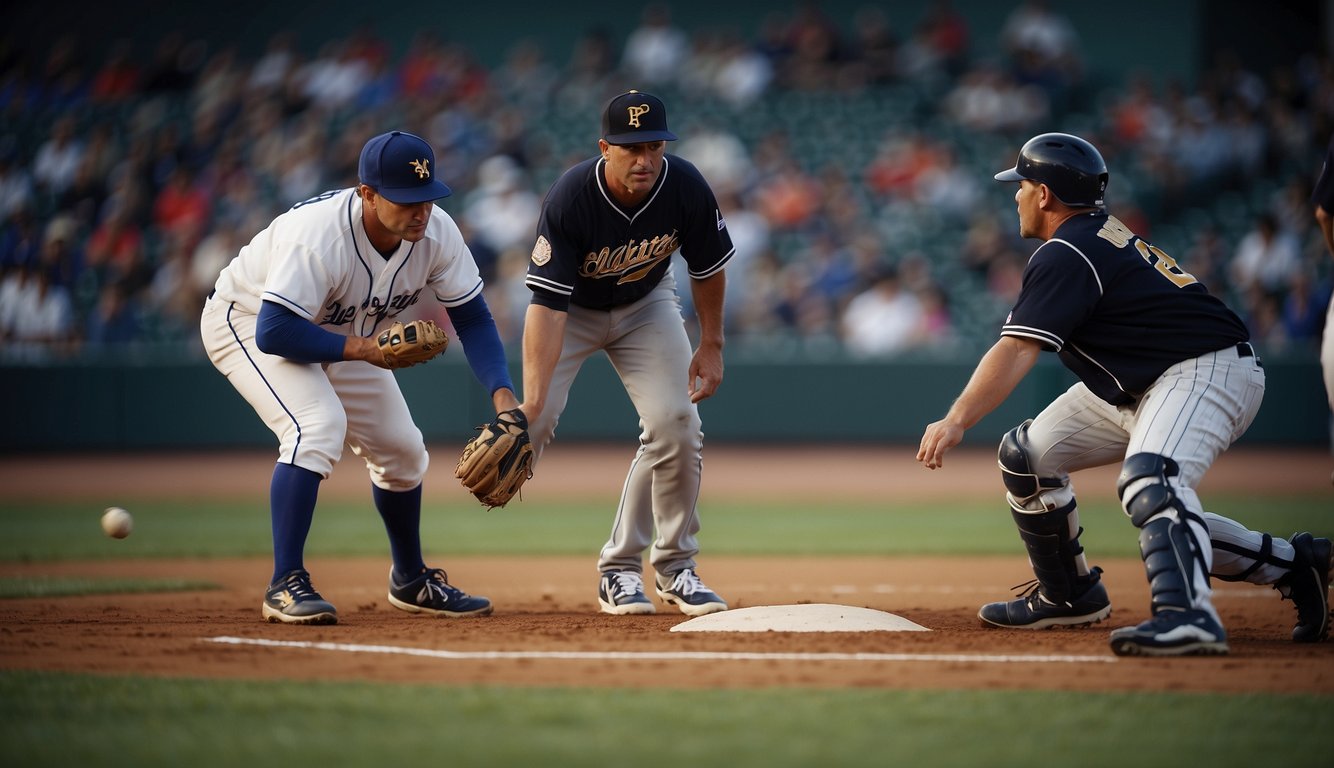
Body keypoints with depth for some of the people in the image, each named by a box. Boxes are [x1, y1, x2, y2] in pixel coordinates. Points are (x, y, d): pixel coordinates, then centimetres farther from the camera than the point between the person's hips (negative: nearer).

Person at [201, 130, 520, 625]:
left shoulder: (436, 233, -21)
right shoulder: (319, 236, -40)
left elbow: (473, 319, -12)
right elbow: (273, 332, -42)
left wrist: (502, 394, -26)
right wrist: (363, 349, -40)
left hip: (341, 333, 7)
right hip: (248, 321, -7)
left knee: (401, 448, 8)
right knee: (319, 426, -30)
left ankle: (410, 581, 31)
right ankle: (286, 586, -26)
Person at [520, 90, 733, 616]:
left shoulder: (687, 188, -26)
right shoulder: (569, 199, -36)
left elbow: (708, 267, -5)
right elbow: (547, 304, -40)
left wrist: (712, 346, -2)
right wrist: (531, 398, -47)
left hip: (646, 304, 2)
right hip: (571, 307, -2)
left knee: (676, 425, -11)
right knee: (534, 423, -18)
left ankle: (674, 567, 2)